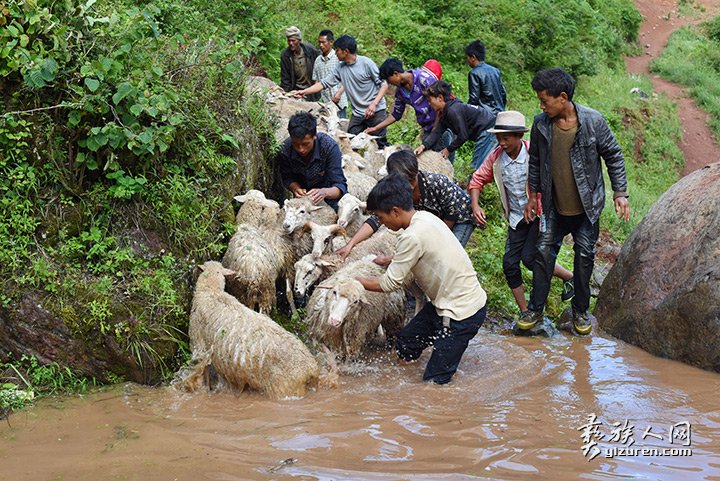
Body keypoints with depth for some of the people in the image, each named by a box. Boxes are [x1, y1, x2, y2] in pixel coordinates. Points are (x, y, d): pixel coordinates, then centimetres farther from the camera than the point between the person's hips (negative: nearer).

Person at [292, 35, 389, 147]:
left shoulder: (366, 63, -10)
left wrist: (374, 104, -20)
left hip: (376, 111, -5)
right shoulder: (341, 68, 6)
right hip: (357, 114, 5)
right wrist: (304, 91, -3)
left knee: (381, 144, -6)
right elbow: (324, 83, 8)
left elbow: (383, 84, -9)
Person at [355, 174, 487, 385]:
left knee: (435, 380, -4)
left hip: (462, 313, -10)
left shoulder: (413, 237, -25)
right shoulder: (424, 217, 2)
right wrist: (386, 262, 15)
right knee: (405, 345, 20)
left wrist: (354, 280, -3)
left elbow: (390, 283, -16)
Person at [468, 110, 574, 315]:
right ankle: (525, 313, 13)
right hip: (517, 218, 5)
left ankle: (570, 277, 9)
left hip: (541, 214, -5)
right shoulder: (496, 157, -6)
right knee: (510, 264, -1)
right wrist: (475, 206, -10)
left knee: (529, 257, -17)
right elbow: (478, 180, 6)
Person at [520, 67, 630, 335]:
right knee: (544, 252, 3)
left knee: (584, 256, 8)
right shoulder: (541, 124, -8)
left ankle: (580, 311, 24)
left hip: (586, 207, -2)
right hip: (554, 206, 2)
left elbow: (614, 157, -6)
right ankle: (536, 309, 16)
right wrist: (533, 195, 11)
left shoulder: (593, 121, -17)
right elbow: (535, 161, 7)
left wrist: (620, 193, -8)